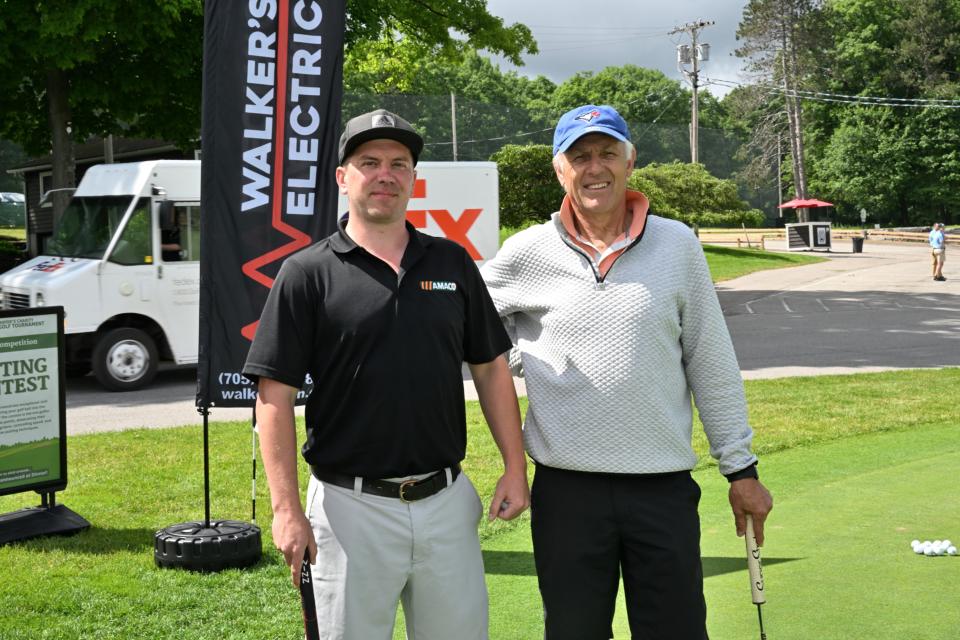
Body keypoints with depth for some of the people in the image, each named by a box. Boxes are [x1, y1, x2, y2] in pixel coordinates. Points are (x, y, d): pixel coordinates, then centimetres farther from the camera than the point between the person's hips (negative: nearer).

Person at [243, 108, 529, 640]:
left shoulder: (452, 262, 7)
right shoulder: (308, 273, -4)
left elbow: (491, 368, 12)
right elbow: (275, 397, -7)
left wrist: (515, 468, 4)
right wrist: (286, 509, -13)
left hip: (447, 500, 4)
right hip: (352, 508, -3)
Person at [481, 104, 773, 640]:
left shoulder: (678, 245, 3)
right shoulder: (526, 254, 1)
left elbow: (713, 367, 5)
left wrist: (742, 469, 6)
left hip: (665, 489, 0)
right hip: (566, 490, 0)